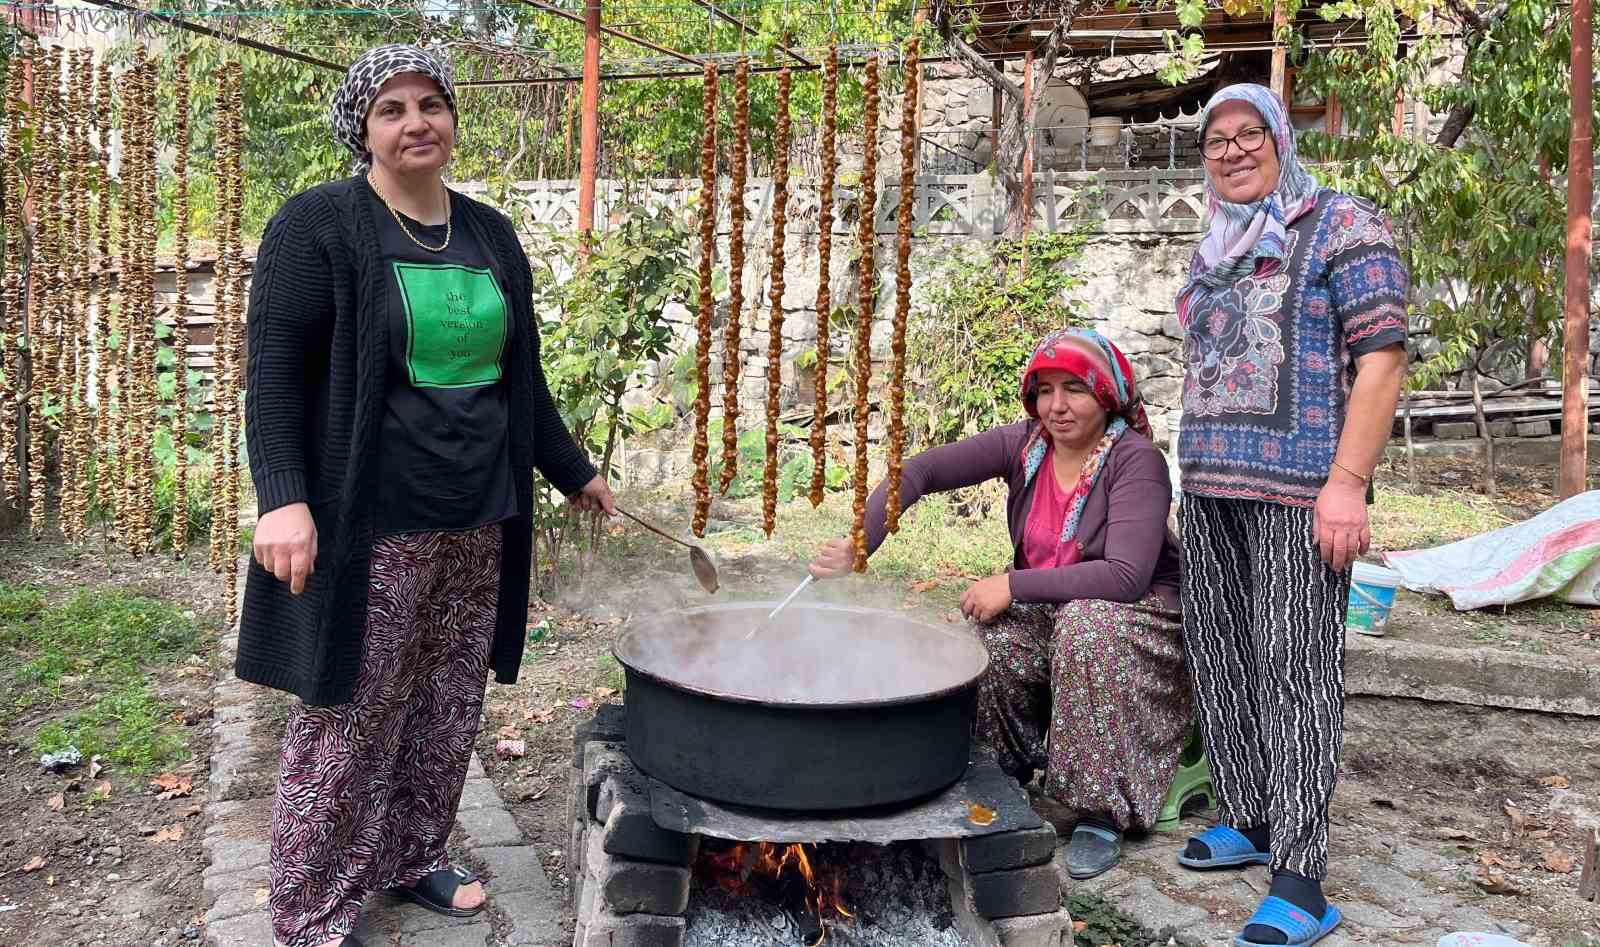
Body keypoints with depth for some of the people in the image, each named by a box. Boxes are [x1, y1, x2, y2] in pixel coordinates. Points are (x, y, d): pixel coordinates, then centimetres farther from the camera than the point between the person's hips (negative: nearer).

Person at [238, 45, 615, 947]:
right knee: (348, 720, 2)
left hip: (478, 526, 6)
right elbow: (275, 374, -11)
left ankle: (416, 856, 32)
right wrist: (283, 497, -23)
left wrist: (574, 471, 22)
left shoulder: (491, 235, 12)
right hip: (366, 529, -5)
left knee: (448, 711, 13)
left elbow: (521, 376, 20)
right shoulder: (319, 225, -5)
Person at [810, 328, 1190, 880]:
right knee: (987, 645, -26)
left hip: (1135, 614, -4)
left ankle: (1099, 812, -22)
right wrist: (857, 545, -29)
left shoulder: (1136, 460, -20)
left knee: (1088, 625, -37)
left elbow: (1126, 576, -31)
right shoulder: (1025, 444, -7)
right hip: (1044, 610, 4)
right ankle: (1011, 772, 4)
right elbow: (920, 472, -14)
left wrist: (1013, 585, -29)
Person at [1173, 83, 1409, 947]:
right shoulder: (1213, 252, 19)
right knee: (1220, 658, 10)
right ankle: (1247, 820, 24)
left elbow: (1382, 359, -10)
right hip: (1210, 486, 8)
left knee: (1295, 670, -8)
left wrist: (1348, 485, -19)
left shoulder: (1342, 226, -3)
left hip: (1298, 487, -7)